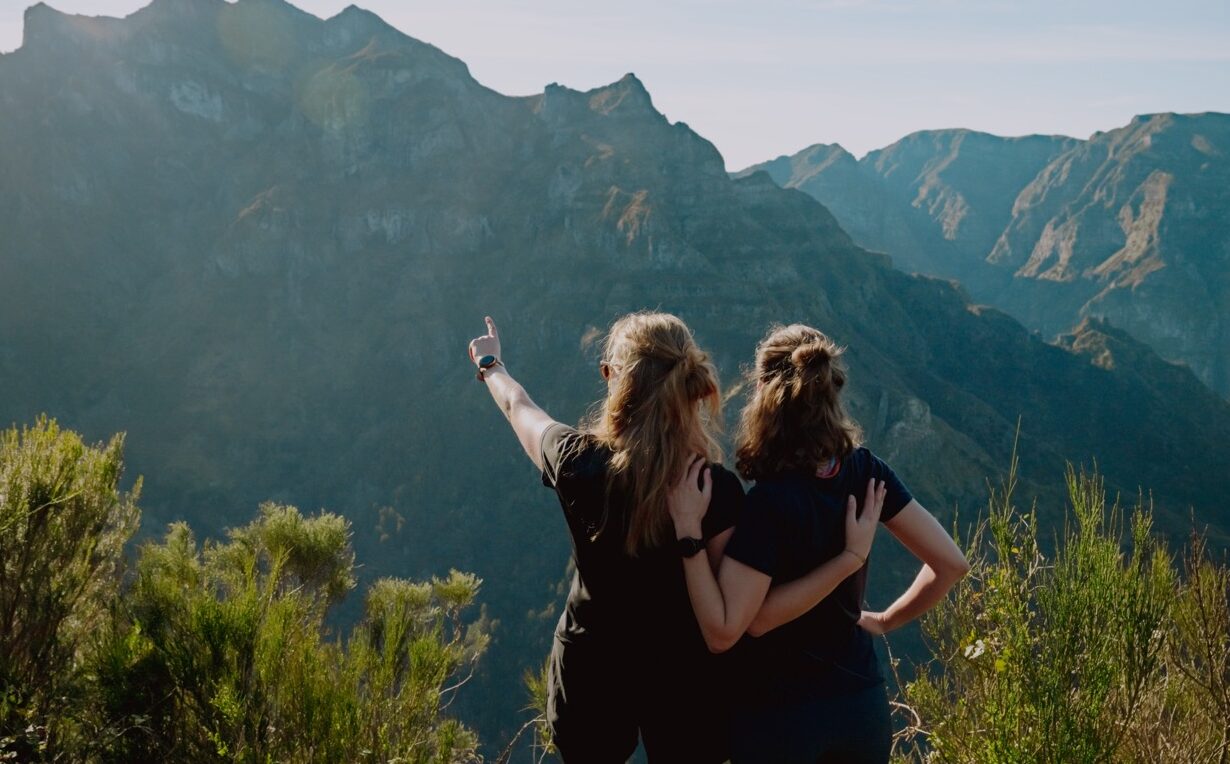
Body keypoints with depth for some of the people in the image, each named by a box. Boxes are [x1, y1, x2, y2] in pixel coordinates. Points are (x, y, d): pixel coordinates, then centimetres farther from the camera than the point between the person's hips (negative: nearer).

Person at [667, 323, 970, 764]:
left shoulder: (770, 503, -25)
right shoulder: (866, 471, -8)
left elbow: (722, 633, -25)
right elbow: (950, 563, -2)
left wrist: (687, 529, -26)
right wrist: (885, 620, 8)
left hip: (777, 717, -5)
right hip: (863, 703, 5)